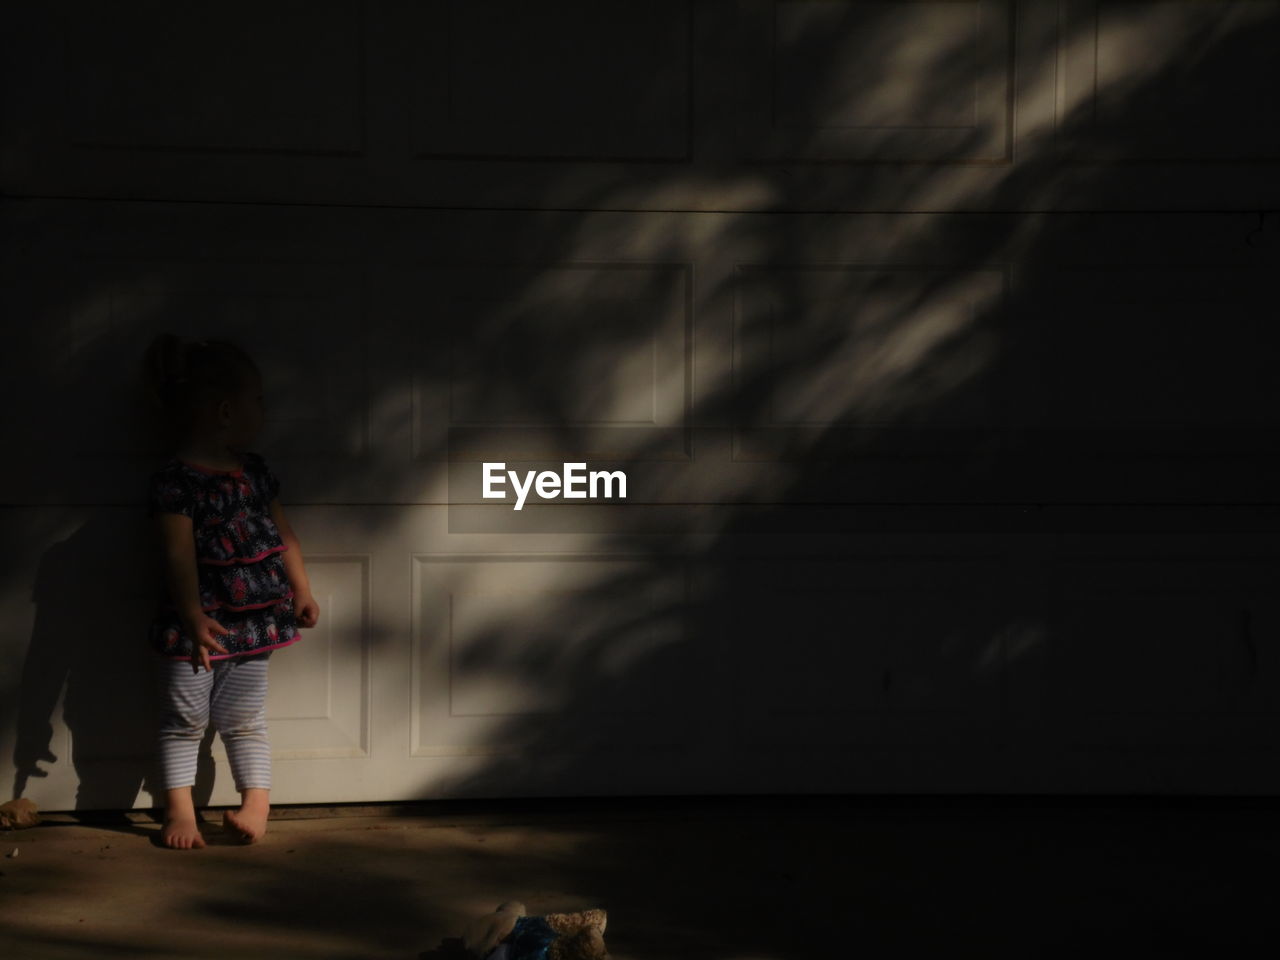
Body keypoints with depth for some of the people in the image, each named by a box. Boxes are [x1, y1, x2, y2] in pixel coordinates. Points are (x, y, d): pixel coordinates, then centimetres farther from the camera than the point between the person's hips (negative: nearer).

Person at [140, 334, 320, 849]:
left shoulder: (255, 470, 9)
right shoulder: (175, 480, -14)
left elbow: (283, 533, 15)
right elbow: (179, 555, -19)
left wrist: (301, 589, 9)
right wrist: (194, 618, -25)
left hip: (251, 622, 6)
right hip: (198, 626, -5)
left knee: (245, 719, 9)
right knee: (184, 720, 4)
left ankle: (256, 803, 13)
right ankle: (179, 810, 11)